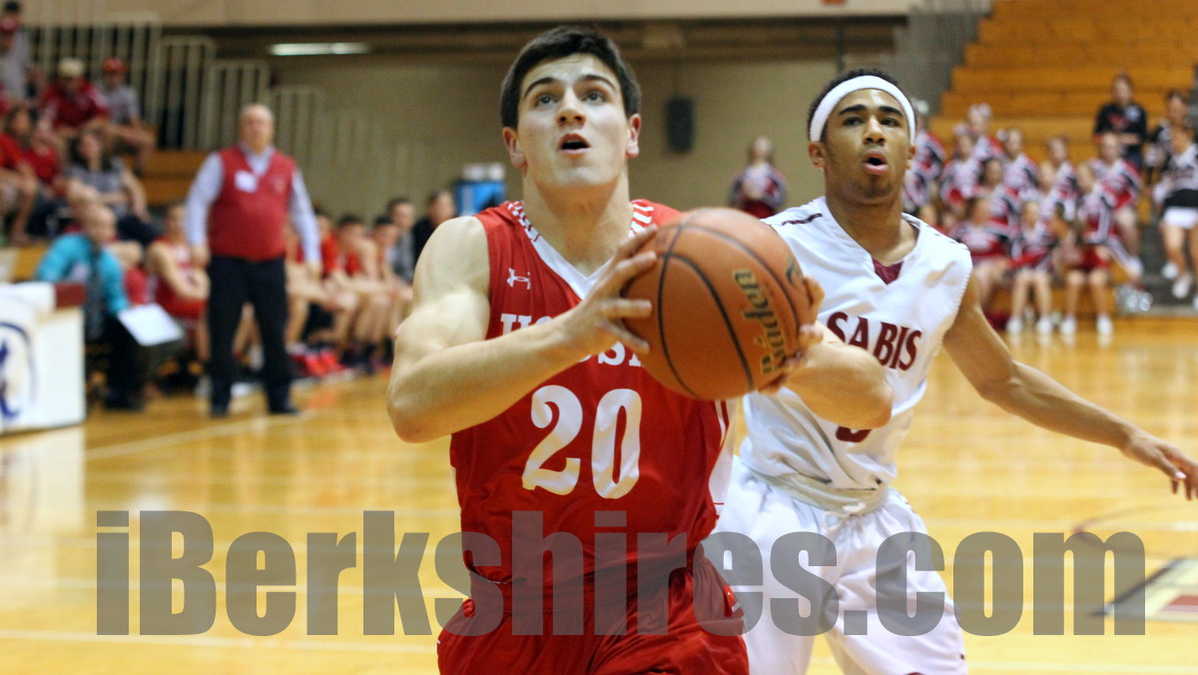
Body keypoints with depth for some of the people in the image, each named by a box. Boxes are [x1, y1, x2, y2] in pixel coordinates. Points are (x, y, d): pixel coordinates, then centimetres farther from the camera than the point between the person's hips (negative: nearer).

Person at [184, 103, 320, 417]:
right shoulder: (221, 163, 1)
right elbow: (197, 201, -5)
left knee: (274, 331, 2)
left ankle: (279, 397, 10)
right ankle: (220, 399, 10)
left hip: (270, 261, 2)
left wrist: (311, 253, 9)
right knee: (222, 332, 0)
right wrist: (197, 241, -17)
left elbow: (302, 212, 15)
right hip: (228, 261, -2)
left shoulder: (286, 167, 10)